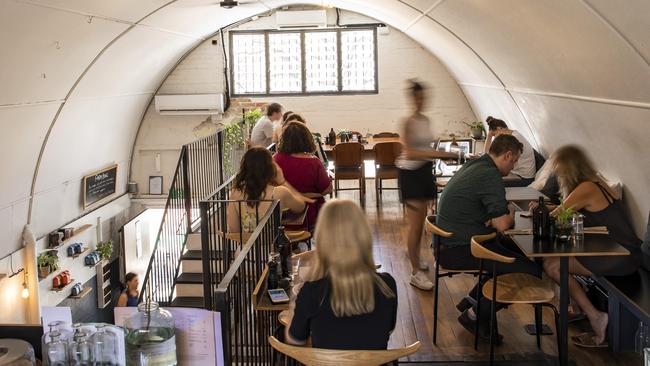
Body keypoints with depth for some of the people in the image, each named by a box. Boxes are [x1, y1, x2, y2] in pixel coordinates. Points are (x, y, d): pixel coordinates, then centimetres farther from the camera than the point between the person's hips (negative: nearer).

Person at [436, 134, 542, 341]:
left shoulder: (474, 166, 14)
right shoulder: (490, 175, -18)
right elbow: (502, 224, -21)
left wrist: (504, 213, 1)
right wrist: (510, 214, 3)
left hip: (449, 244, 11)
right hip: (460, 251, -11)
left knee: (518, 250, 23)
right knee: (531, 270, -12)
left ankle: (472, 301, 20)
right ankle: (476, 314, -2)